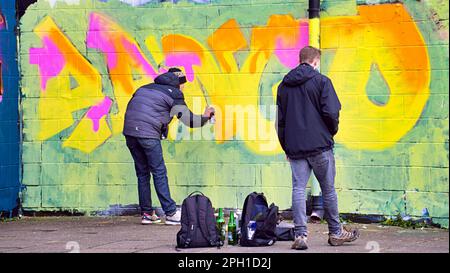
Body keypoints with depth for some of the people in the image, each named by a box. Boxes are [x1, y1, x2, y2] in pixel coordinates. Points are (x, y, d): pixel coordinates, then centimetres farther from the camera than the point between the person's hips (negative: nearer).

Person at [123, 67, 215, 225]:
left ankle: (146, 213, 15)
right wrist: (205, 117, 22)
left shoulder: (147, 88, 25)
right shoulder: (174, 93, 5)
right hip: (148, 133, -6)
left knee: (142, 173, 13)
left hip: (129, 130, 6)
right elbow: (189, 120, 5)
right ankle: (171, 213, -1)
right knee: (159, 172, -1)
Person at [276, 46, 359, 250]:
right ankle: (336, 233, 18)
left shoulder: (284, 86, 12)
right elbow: (331, 112, -11)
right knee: (328, 189, 8)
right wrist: (332, 131, 8)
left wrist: (286, 147, 20)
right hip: (320, 145, -3)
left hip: (295, 147, 3)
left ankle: (300, 235, -9)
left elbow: (280, 120, 15)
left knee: (298, 189, 0)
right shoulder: (321, 81, -4)